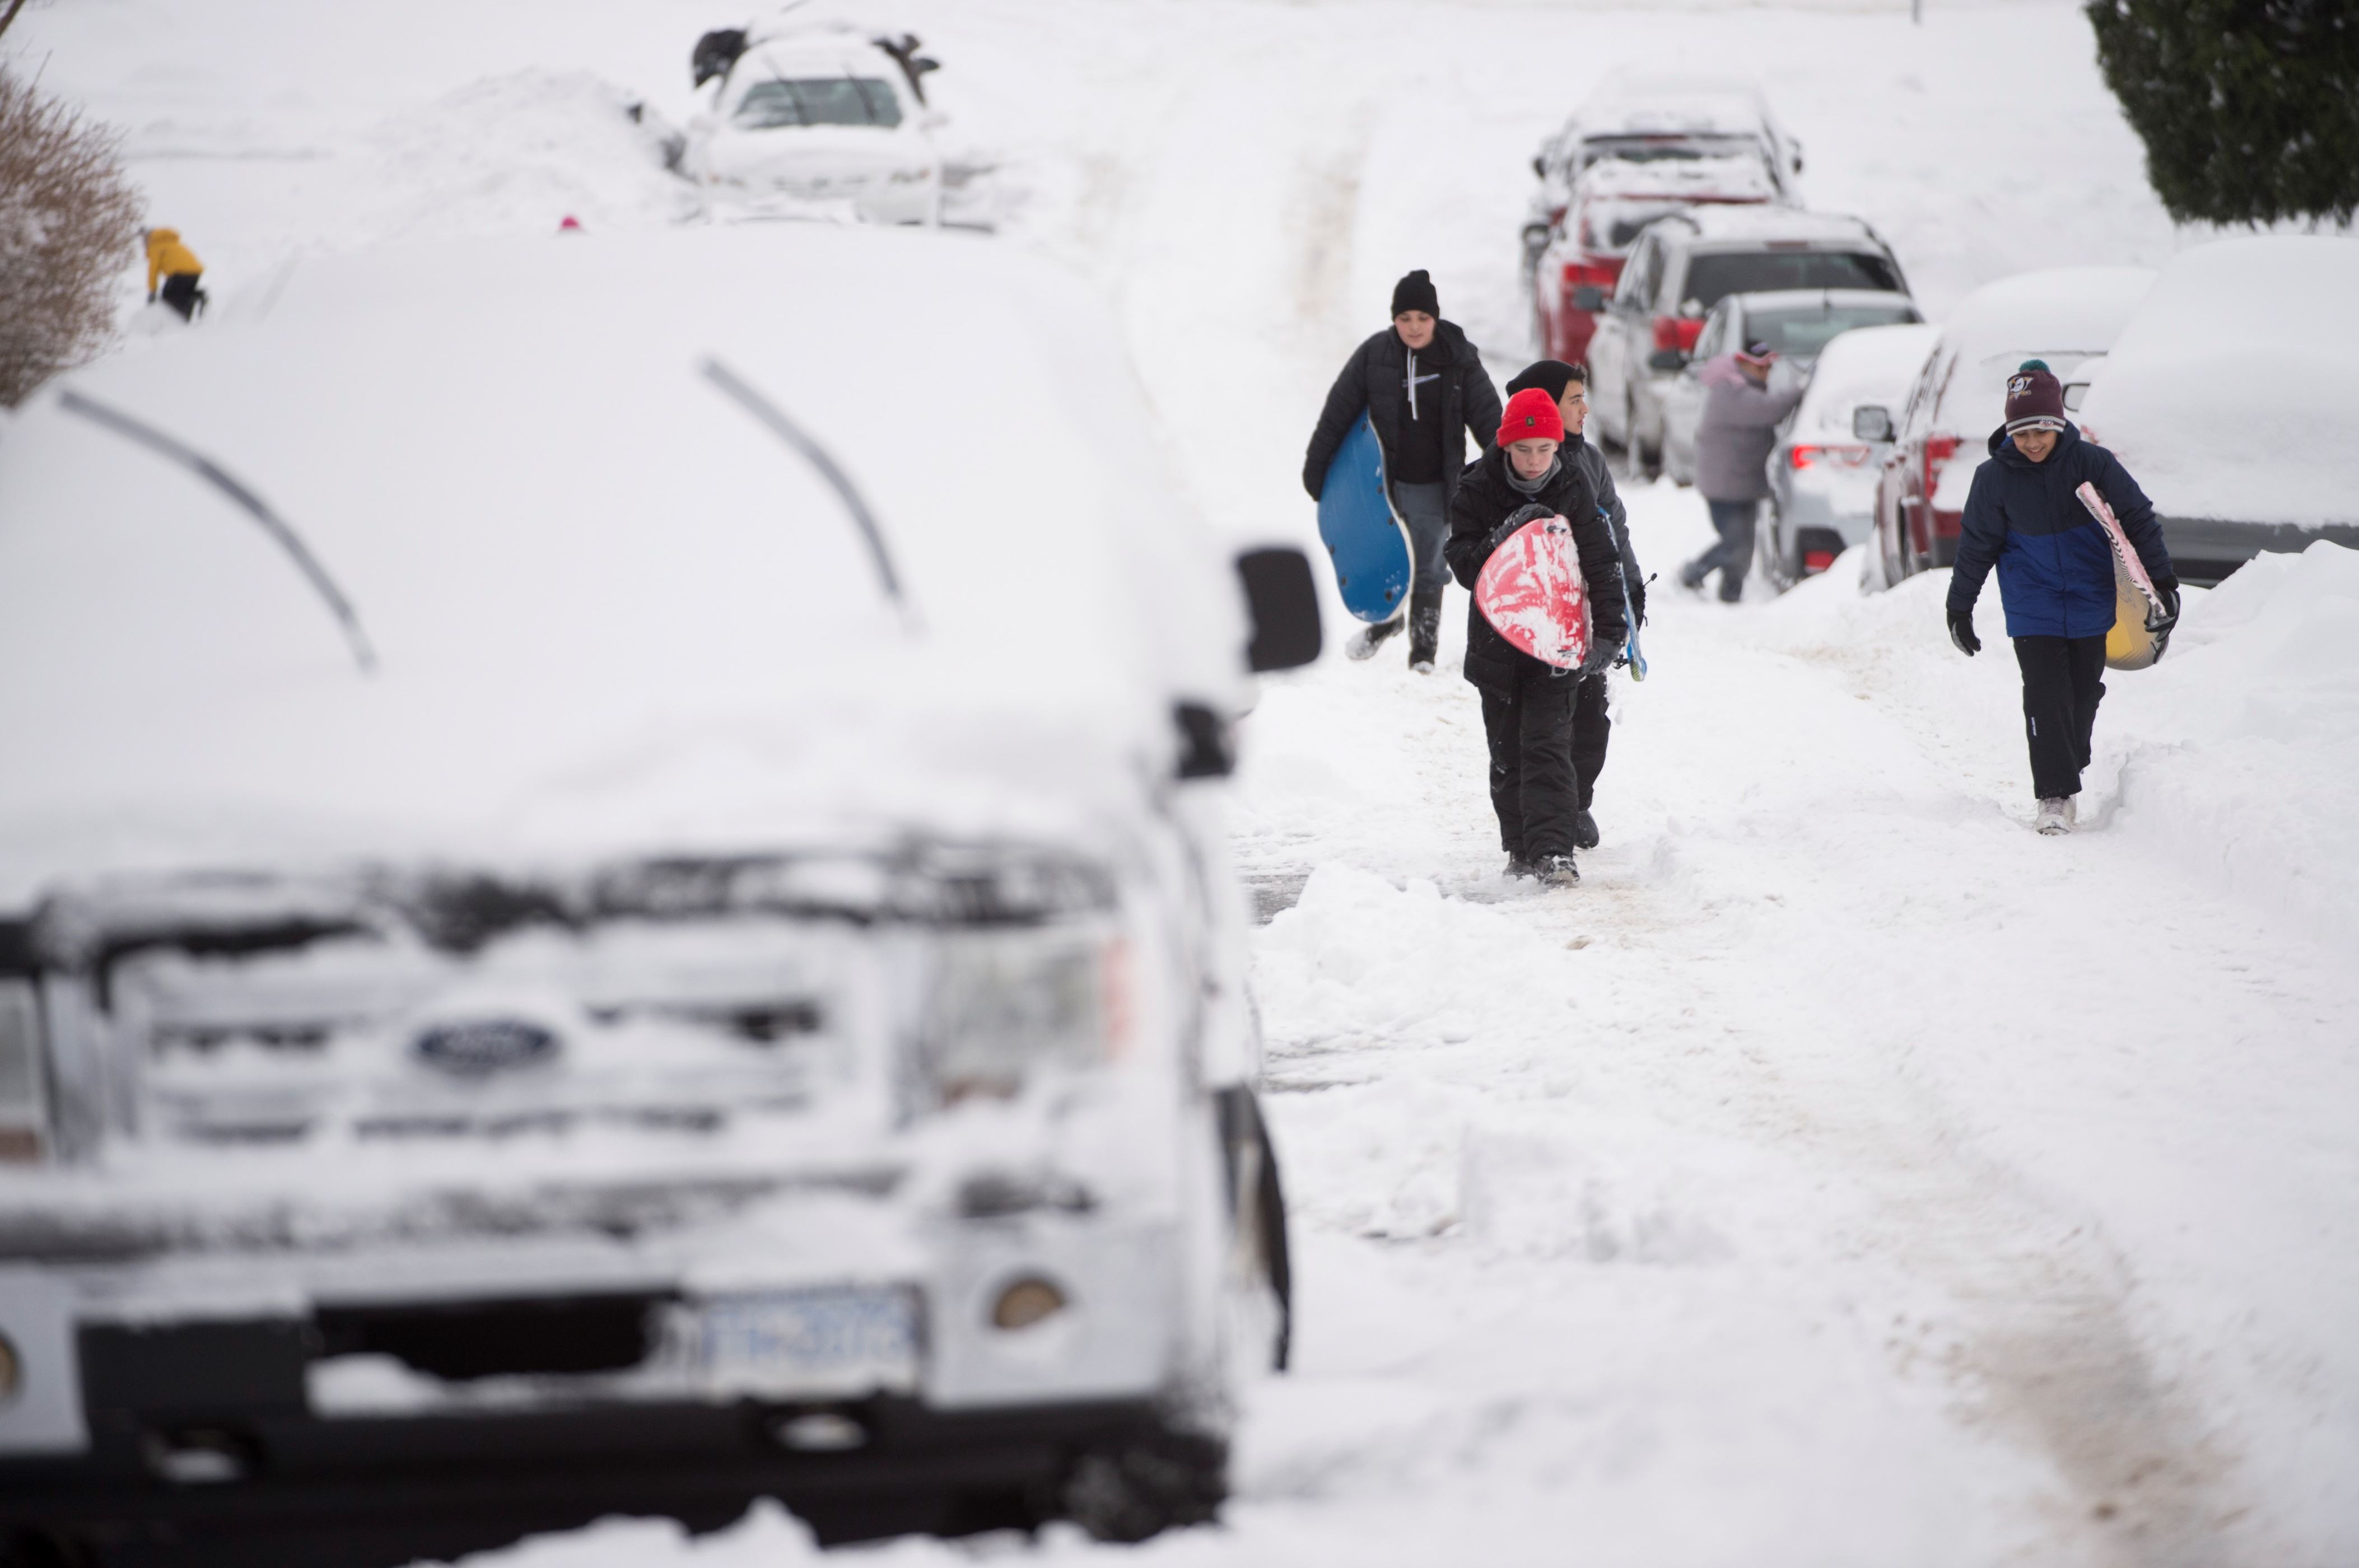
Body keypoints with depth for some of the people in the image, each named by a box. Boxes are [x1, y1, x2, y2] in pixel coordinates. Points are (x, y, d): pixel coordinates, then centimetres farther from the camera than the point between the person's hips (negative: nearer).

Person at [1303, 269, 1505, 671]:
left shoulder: (1459, 360, -7)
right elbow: (1338, 412, 1)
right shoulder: (1374, 356, -6)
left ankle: (1423, 649, 10)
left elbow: (1488, 418, -2)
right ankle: (1383, 623, 38)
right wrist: (1316, 467, 4)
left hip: (1433, 485, -1)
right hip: (1382, 480, 2)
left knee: (1429, 569, 1)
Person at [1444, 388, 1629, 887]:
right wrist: (1504, 537, -26)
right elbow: (1464, 564, -9)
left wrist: (1609, 631, -11)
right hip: (1497, 638, 2)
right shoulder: (1478, 490, -6)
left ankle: (1553, 851, -18)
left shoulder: (1574, 489, -5)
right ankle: (1520, 847, 22)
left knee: (1547, 744, -12)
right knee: (1507, 750, 9)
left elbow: (1602, 564, -3)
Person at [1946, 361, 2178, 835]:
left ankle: (2070, 774, 30)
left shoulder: (2091, 462, -11)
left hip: (2089, 605, 1)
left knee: (2084, 696, 10)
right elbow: (1976, 545, 3)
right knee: (2046, 697, -12)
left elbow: (2138, 518, -2)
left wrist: (2162, 580, -4)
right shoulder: (1995, 478, -9)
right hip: (2033, 612, -1)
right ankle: (2055, 796, -11)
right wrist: (1959, 609, 7)